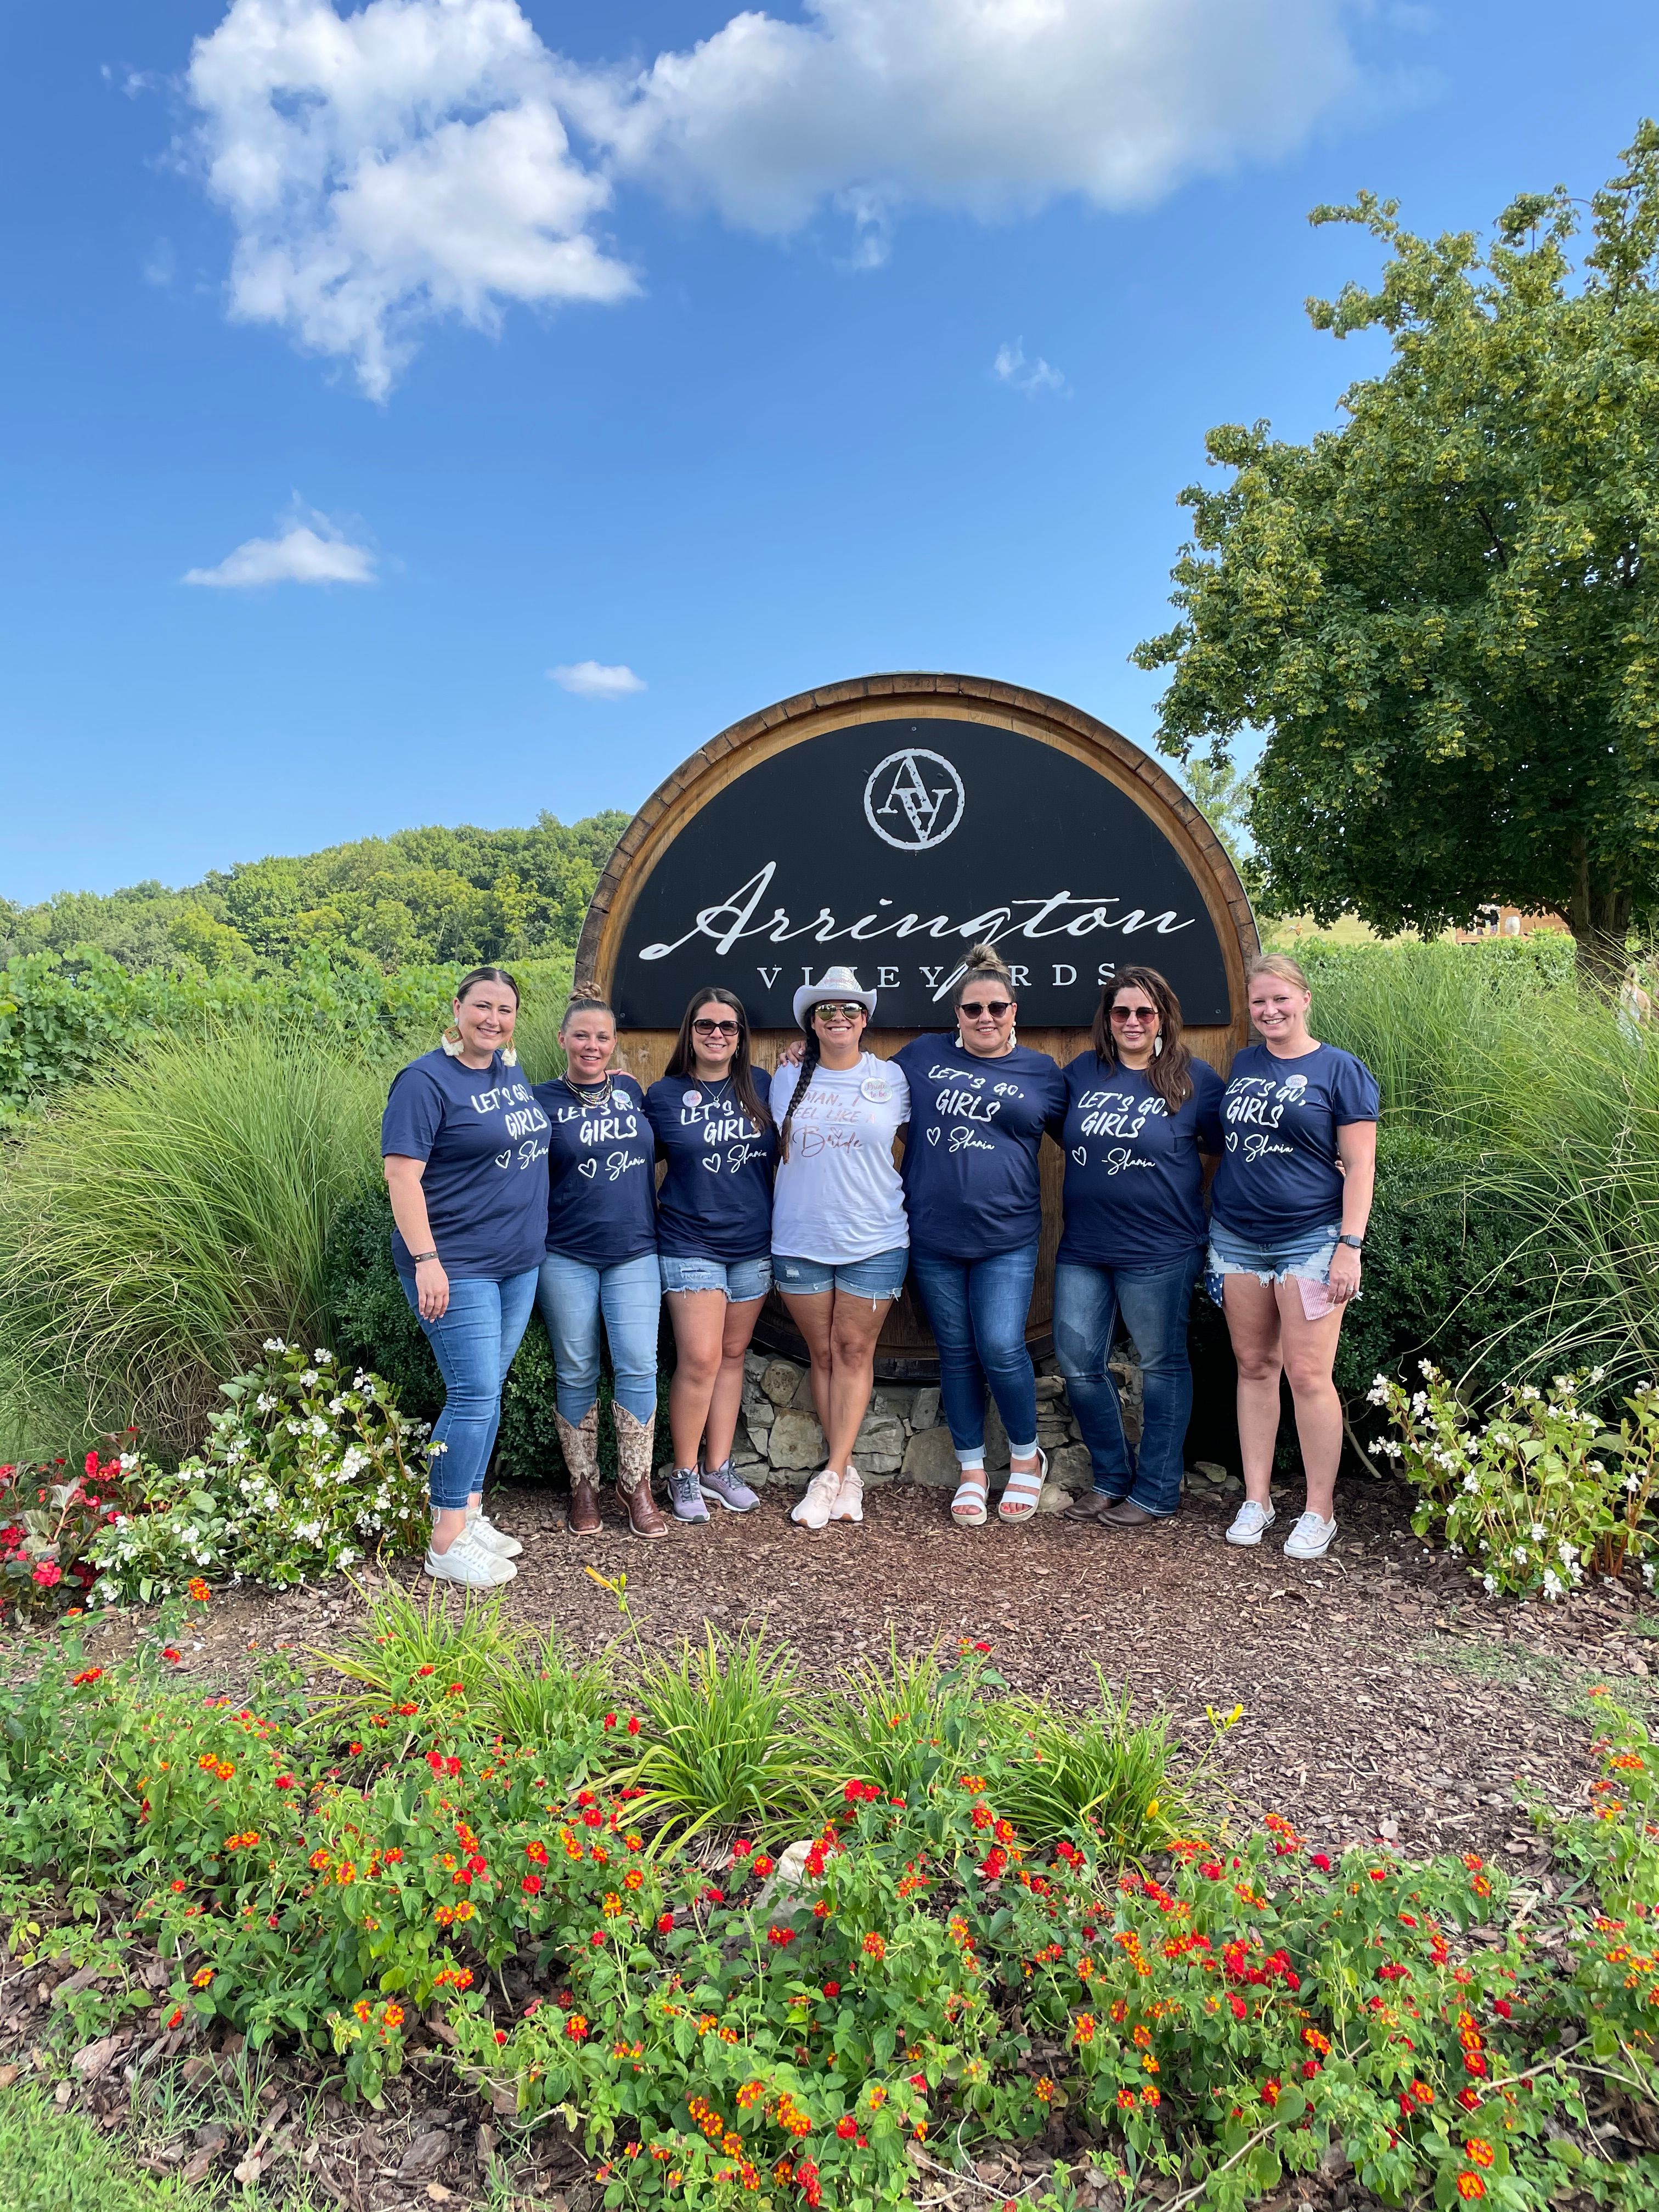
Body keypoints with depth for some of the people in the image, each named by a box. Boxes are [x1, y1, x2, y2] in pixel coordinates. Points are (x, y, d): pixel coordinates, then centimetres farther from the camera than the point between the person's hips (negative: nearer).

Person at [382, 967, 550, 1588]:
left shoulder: (511, 1071, 11)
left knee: (487, 1391, 13)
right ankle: (447, 1544, 4)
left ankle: (470, 1513, 25)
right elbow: (401, 1173, -17)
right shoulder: (427, 1080, -13)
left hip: (518, 1264, 8)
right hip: (457, 1268, -8)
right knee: (473, 1396, -7)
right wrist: (426, 1261, -23)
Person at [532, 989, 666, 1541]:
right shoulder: (543, 1099, -1)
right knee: (576, 1374, 6)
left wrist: (653, 1222, 12)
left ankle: (636, 1484, 12)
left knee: (638, 1367, -2)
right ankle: (583, 1485, 20)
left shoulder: (630, 1091, 9)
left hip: (634, 1252, 2)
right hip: (566, 1257, -2)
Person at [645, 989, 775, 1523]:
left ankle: (718, 1467, 22)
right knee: (699, 1359, -9)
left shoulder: (762, 1086, 5)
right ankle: (685, 1474, 8)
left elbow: (783, 1148, 13)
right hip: (691, 1244, -3)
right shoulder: (664, 1096, -1)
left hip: (753, 1245, 3)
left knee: (733, 1356, 11)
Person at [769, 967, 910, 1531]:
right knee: (822, 1353, 6)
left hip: (874, 1242, -2)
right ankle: (847, 1473, 15)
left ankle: (833, 1473, 4)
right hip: (800, 1241, 2)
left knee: (854, 1351, 0)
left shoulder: (891, 1078, 2)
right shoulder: (788, 1080, 6)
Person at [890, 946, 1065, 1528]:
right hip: (933, 1239, 2)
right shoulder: (922, 1056, 5)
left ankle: (1026, 1457, 17)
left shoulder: (1041, 1072, 5)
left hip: (1006, 1239, -2)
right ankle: (971, 1471, 25)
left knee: (1001, 1349, -9)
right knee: (956, 1354, 10)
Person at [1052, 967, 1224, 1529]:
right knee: (1078, 1363, 7)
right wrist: (1100, 1182, 11)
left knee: (1162, 1366, 8)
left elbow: (1221, 1152, 4)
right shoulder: (1082, 1072, 6)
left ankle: (1157, 1492, 22)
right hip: (1083, 1248, 4)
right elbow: (1062, 1133, 19)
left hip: (1158, 1250, -4)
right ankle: (1113, 1479, 25)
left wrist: (1178, 1190, 0)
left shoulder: (1194, 1078, -3)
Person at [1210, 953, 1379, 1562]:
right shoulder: (1243, 1065, 11)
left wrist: (1350, 1246, -13)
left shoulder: (1340, 1070, -4)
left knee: (1308, 1375, -4)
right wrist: (1214, 1222, 15)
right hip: (1236, 1238, 5)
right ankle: (1256, 1499, 20)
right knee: (1254, 1367, 10)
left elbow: (1359, 1166, -6)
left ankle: (1320, 1512, 10)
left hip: (1310, 1241, -5)